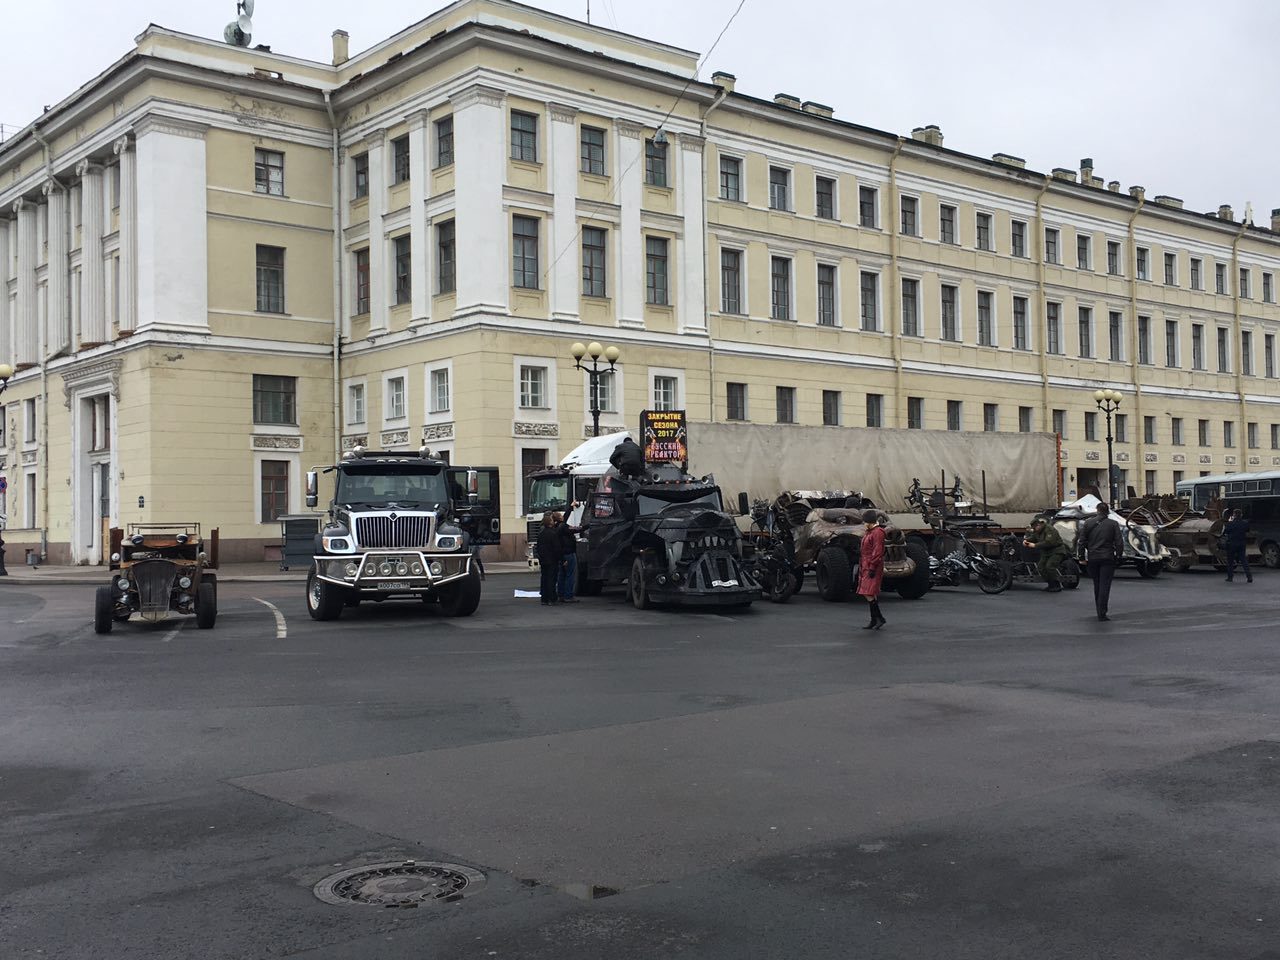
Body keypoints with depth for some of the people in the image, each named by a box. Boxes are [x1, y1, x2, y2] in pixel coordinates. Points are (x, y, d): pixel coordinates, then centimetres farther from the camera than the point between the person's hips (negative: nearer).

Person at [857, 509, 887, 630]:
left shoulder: (878, 532, -14)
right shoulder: (869, 532, 17)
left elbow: (877, 552, -20)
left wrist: (872, 568, -22)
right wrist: (861, 567, 22)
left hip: (872, 567, -10)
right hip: (866, 566, 10)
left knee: (869, 593, -15)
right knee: (871, 595, 11)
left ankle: (880, 618, -9)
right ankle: (874, 621, 14)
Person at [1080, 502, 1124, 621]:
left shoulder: (1088, 523, 2)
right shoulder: (1113, 524, -3)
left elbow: (1082, 541, 3)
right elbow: (1119, 542, -6)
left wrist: (1082, 557, 11)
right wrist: (1118, 556, 5)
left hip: (1092, 558, 2)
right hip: (1108, 558, -2)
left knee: (1097, 585, 15)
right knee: (1105, 586, -3)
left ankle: (1099, 610, 22)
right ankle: (1102, 613, -11)